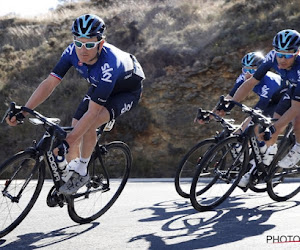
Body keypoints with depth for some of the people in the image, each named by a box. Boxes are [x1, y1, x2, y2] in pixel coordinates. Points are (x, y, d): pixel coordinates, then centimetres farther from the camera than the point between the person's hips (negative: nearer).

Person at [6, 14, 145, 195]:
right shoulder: (73, 52, -26)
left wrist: (67, 142, -44)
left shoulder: (109, 64, -43)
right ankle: (72, 171, 12)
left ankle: (82, 172, -9)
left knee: (89, 124, -28)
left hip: (128, 90, -6)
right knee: (76, 125, -7)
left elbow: (93, 112, -42)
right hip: (100, 86, 7)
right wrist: (22, 111, -33)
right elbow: (50, 82, -23)